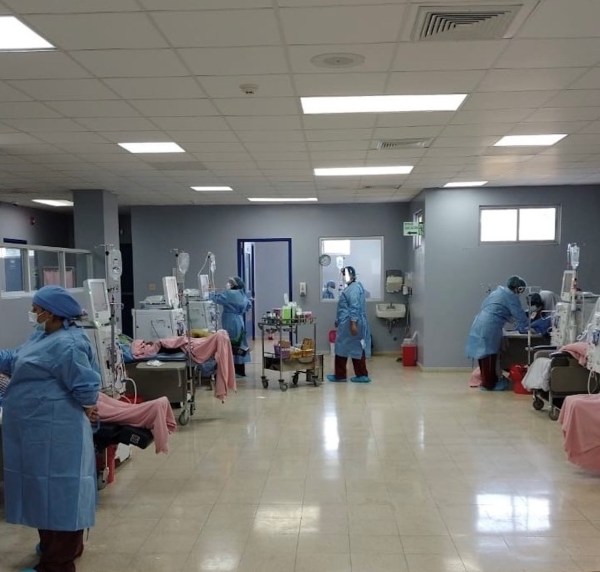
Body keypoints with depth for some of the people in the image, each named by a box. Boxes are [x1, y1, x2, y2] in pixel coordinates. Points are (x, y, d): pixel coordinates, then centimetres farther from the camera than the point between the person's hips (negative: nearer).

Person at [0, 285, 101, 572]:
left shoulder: (66, 344, -23)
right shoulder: (43, 335, 10)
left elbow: (86, 384, -22)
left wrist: (86, 409, -7)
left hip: (55, 430, -11)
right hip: (41, 429, 11)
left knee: (58, 489, 0)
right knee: (48, 488, 22)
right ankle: (60, 545, 39)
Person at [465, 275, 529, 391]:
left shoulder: (497, 291, 24)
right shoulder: (510, 296, -4)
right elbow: (519, 315, -3)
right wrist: (526, 328, 11)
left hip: (479, 325, 10)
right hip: (489, 328, -10)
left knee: (484, 355, 15)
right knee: (489, 355, -2)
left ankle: (486, 381, 24)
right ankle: (489, 383, 4)